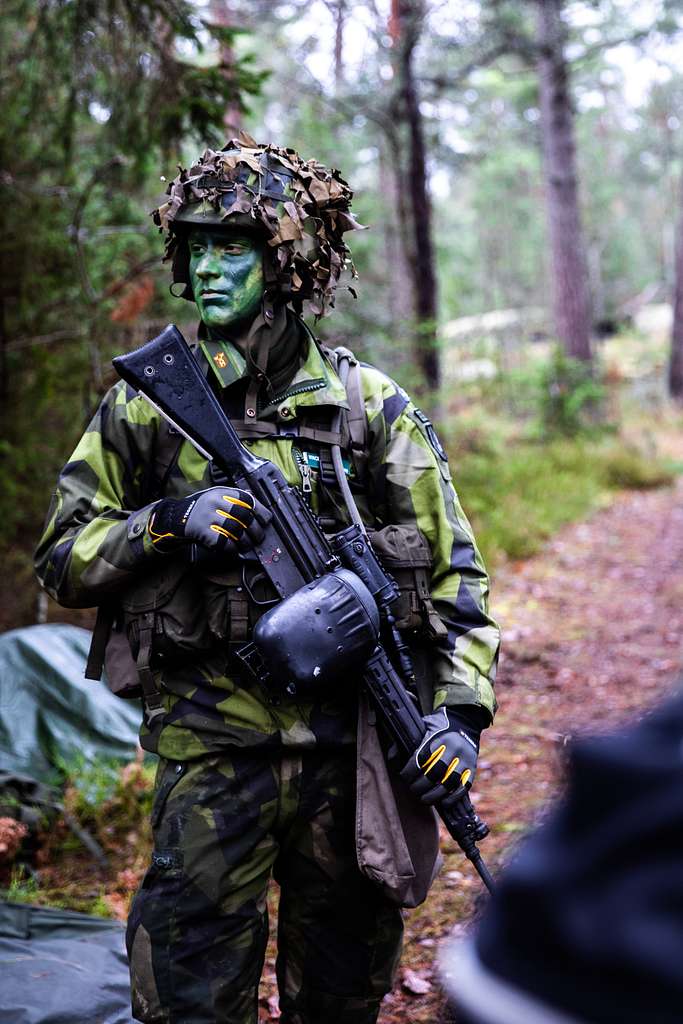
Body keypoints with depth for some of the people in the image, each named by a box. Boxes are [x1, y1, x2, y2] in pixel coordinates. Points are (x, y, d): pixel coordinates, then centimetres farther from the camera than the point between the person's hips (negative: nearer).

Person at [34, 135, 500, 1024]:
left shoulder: (371, 404, 2)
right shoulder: (147, 405, 1)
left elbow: (454, 569, 4)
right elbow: (62, 559, 4)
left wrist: (462, 711, -7)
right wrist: (169, 521, -13)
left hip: (352, 746, 1)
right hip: (212, 753, -1)